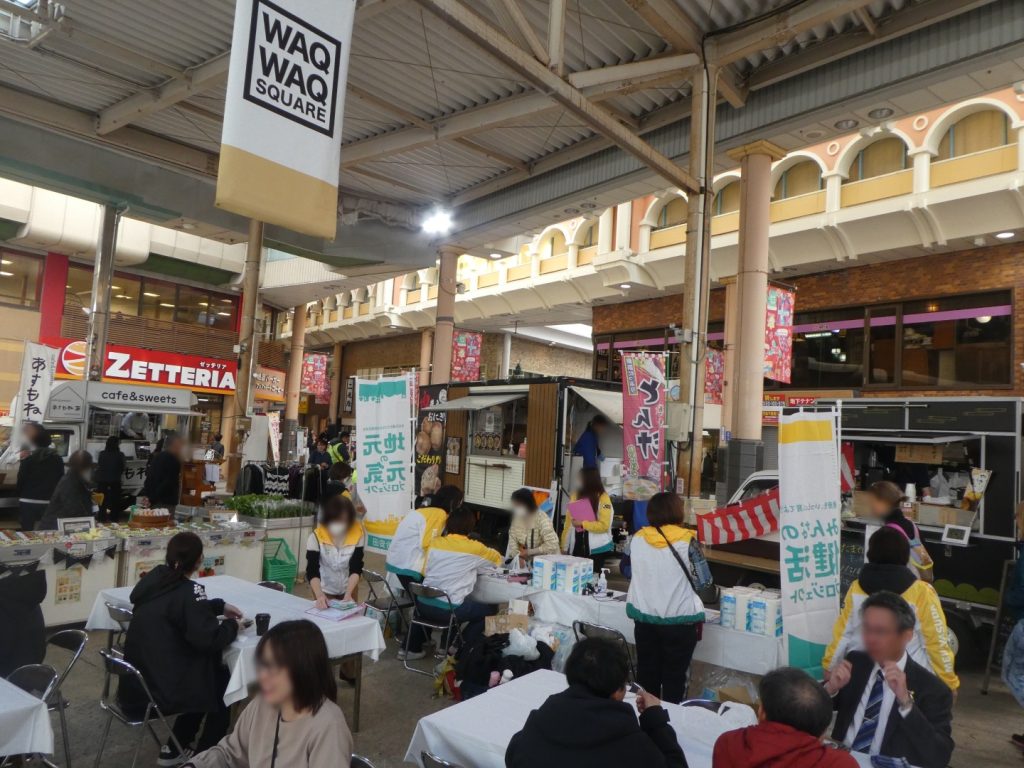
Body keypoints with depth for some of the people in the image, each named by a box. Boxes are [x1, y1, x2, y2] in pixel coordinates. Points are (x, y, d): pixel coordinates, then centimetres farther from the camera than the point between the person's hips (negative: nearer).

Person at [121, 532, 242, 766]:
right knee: (223, 678, 14)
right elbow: (210, 639, -26)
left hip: (135, 683, 8)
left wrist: (220, 606, 16)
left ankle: (174, 748, 33)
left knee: (205, 676, 27)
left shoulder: (153, 578, 2)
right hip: (158, 690, -8)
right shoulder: (188, 591, -23)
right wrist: (232, 625, -7)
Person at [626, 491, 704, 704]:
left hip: (644, 617, 3)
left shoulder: (638, 538, -1)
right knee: (674, 677, 9)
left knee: (646, 673, 16)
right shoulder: (687, 540, -11)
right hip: (679, 619, -3)